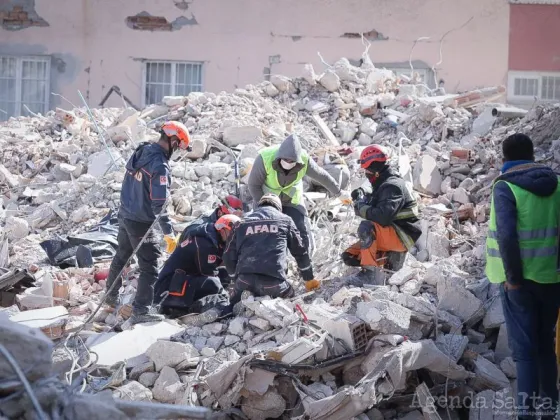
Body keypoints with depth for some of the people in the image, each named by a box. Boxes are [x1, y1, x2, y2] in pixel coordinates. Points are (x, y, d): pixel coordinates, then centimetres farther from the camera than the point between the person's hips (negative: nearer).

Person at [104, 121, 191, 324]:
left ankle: (111, 296, 43)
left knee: (121, 257, 26)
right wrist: (169, 233, -24)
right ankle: (140, 311, -1)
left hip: (124, 215, 9)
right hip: (141, 223, -9)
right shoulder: (160, 166, -24)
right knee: (149, 267, 0)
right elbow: (159, 204, -27)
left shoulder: (140, 152, 1)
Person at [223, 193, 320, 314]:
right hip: (274, 280, -2)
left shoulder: (244, 223, 23)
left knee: (234, 309, 27)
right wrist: (309, 279, 34)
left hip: (244, 279, 2)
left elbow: (229, 255, 21)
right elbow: (300, 251, 23)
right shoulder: (285, 220, 19)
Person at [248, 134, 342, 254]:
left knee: (303, 233, -3)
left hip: (292, 199, 2)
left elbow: (322, 176, -6)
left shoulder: (304, 161, -26)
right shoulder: (265, 159, -33)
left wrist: (337, 191, 10)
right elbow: (253, 184, -19)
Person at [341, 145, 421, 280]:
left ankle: (369, 271, -31)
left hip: (402, 237, -10)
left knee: (366, 227, -34)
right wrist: (364, 196, 3)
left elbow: (383, 216, -31)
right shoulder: (383, 184, 12)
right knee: (349, 256, 7)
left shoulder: (392, 186, -19)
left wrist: (362, 209, -18)